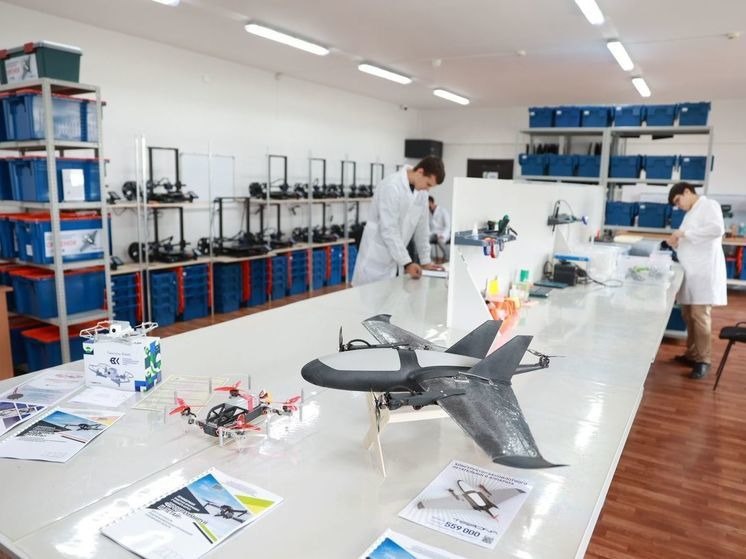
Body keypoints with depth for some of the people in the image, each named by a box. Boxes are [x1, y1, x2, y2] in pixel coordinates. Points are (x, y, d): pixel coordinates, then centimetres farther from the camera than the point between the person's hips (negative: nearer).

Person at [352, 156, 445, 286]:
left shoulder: (421, 192, 3)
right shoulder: (391, 186, -20)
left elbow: (421, 227, 11)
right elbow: (389, 230, -24)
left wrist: (425, 261, 9)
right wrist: (407, 263, -26)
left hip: (396, 258, 7)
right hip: (377, 259, -7)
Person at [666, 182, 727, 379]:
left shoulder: (709, 205, -4)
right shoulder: (691, 213, 20)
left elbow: (717, 229, -22)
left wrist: (685, 233, -19)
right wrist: (676, 242, 5)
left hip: (704, 271, -8)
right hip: (691, 272, 8)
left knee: (700, 315, -6)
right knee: (688, 315, 11)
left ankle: (703, 359, 2)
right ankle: (692, 354, 21)